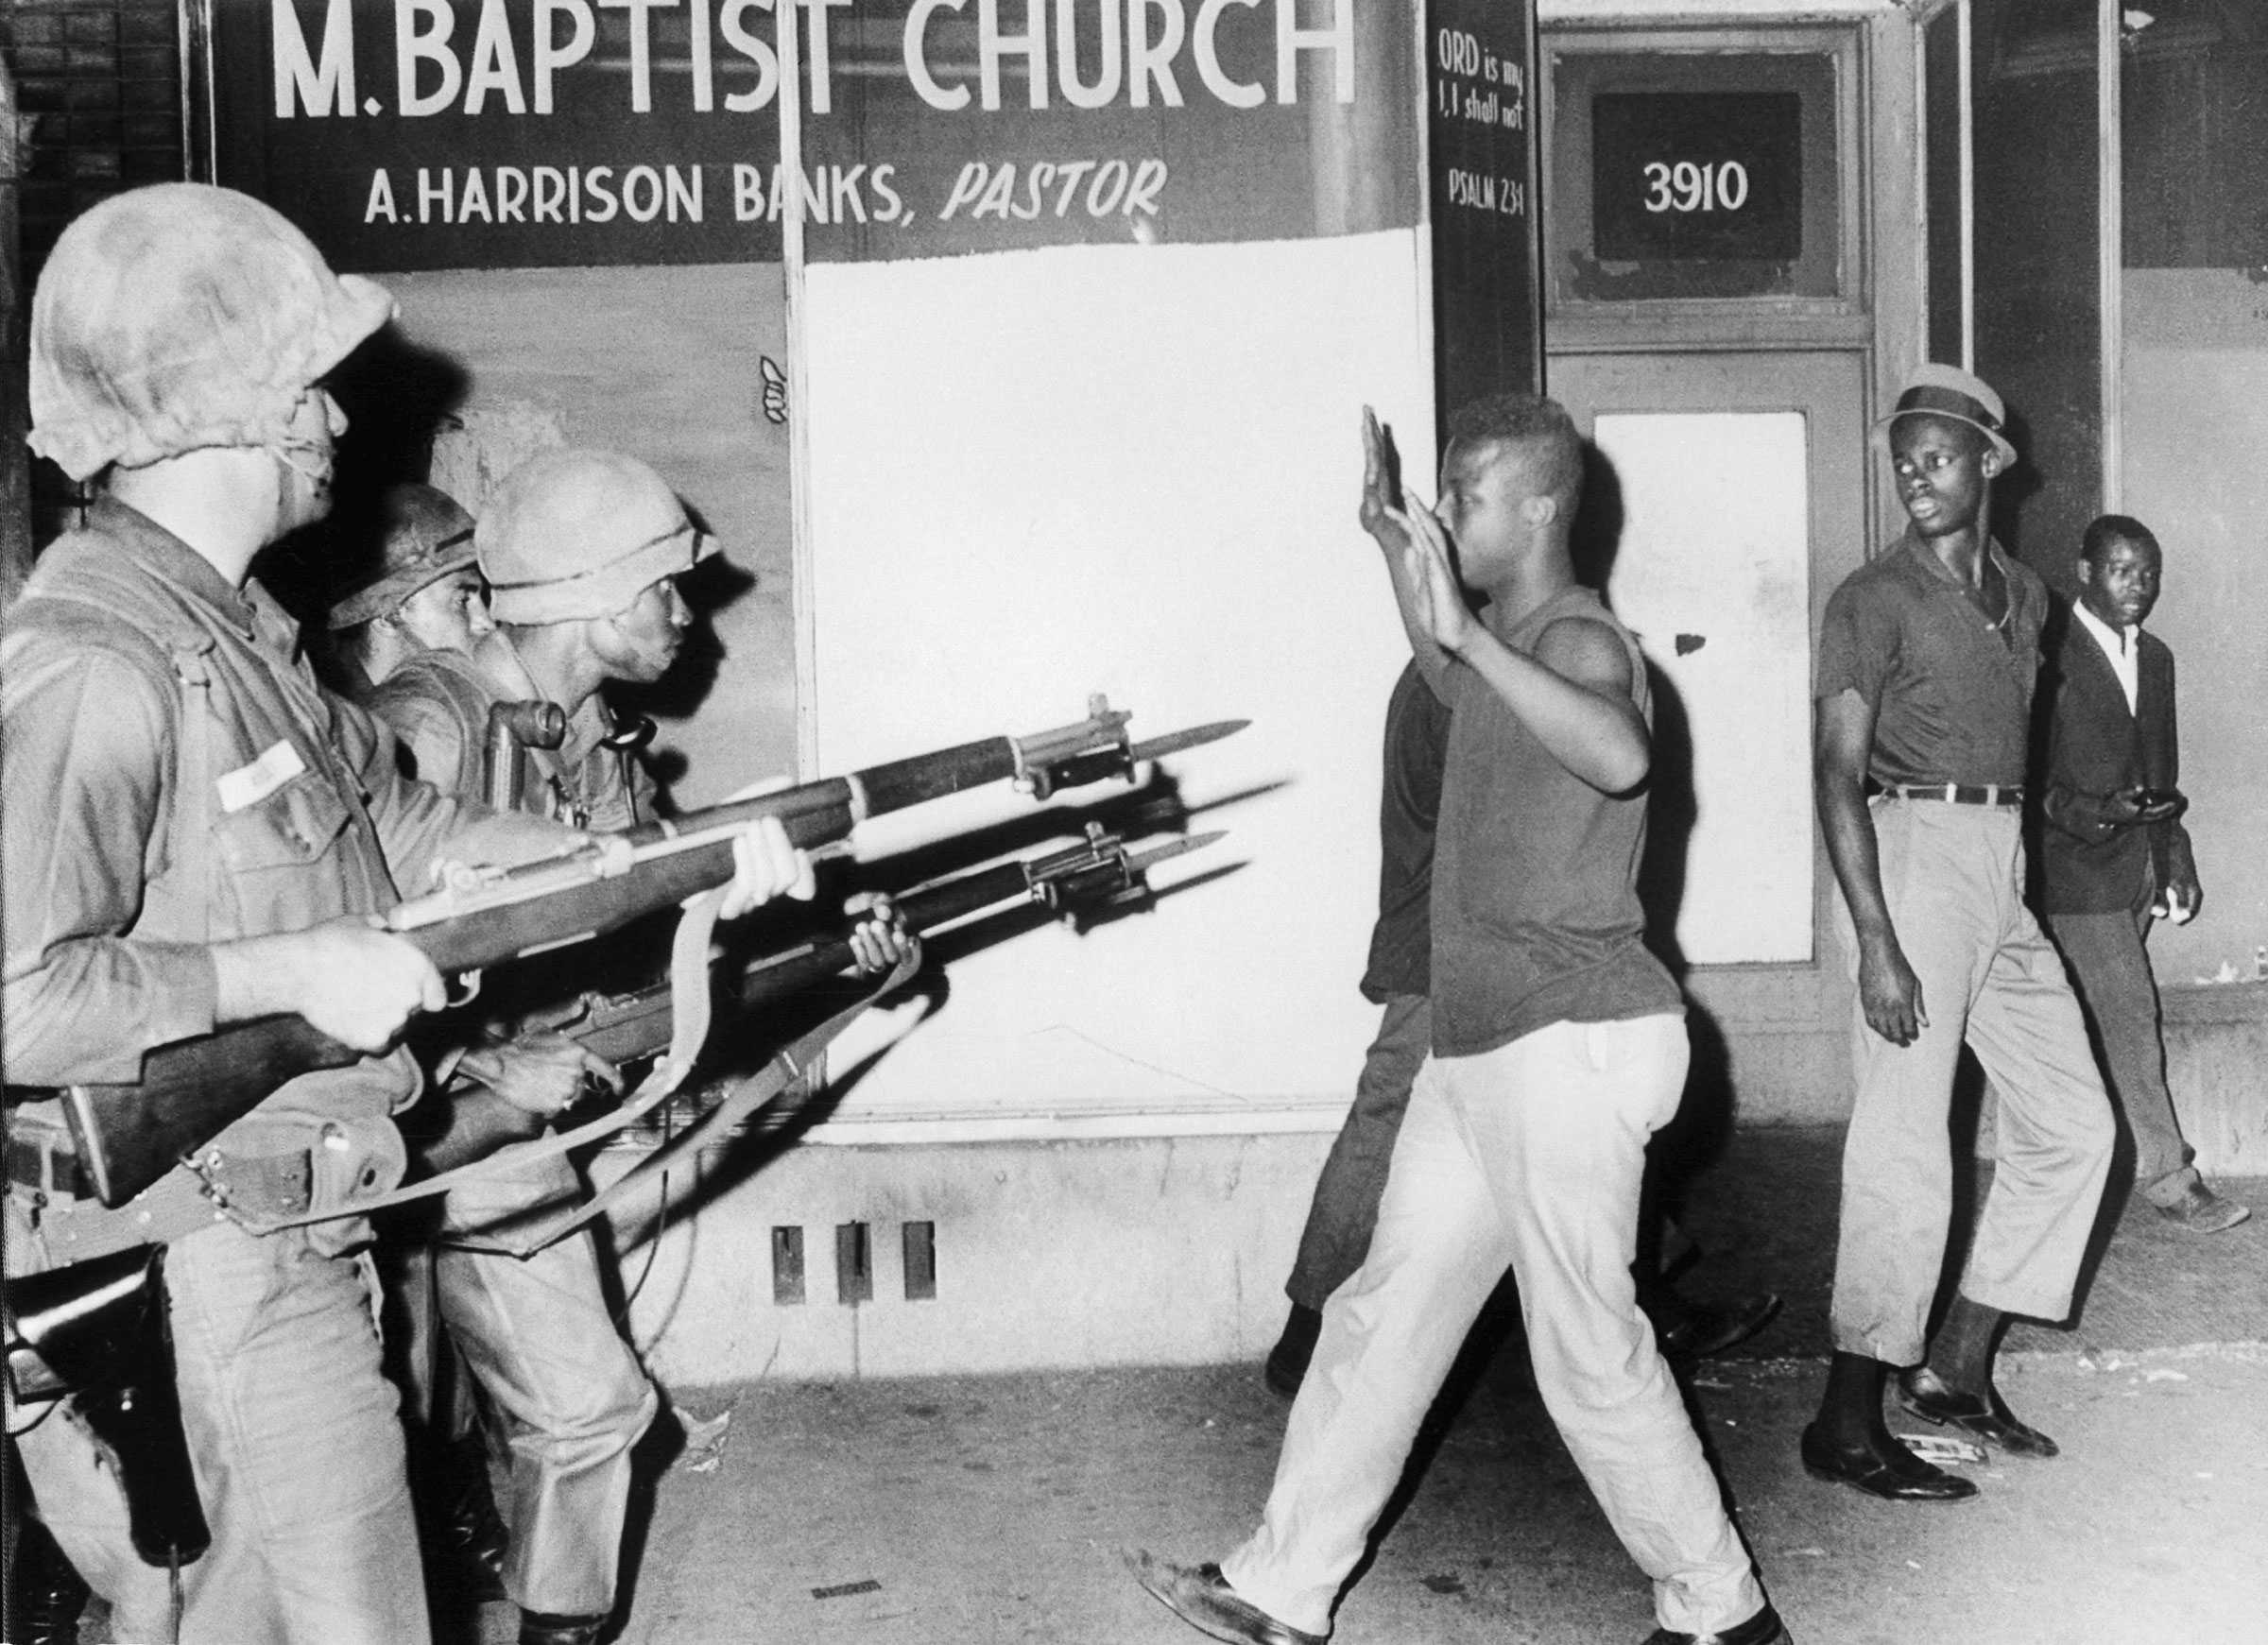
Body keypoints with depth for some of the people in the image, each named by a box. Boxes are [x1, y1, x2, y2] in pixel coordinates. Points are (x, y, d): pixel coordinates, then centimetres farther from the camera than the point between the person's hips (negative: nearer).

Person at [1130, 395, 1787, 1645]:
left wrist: (1466, 633, -43)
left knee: (1590, 1351, -3)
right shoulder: (1505, 645, 15)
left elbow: (1620, 757, -38)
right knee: (1382, 1315, 11)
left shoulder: (1580, 641, -14)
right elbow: (1455, 691, 41)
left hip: (1571, 1042, -10)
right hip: (1479, 1049, 10)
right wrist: (1392, 544, 36)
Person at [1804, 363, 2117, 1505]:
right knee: (1904, 1144, -8)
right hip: (1913, 858, -8)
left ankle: (1955, 1369, 19)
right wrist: (1875, 943, -21)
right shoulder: (1874, 597, -7)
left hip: (2002, 873, 8)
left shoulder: (2023, 594, 14)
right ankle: (1848, 1424, 0)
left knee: (2072, 1121, 10)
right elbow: (1838, 774, -13)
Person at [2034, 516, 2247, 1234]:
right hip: (2075, 866, -7)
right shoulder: (2049, 650, -10)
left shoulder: (2155, 657, 15)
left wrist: (2177, 864, 15)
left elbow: (2162, 776, 20)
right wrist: (2090, 814, -25)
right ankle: (2167, 1176, -3)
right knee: (2128, 1018, -8)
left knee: (2092, 1028, 13)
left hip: (2135, 869, 7)